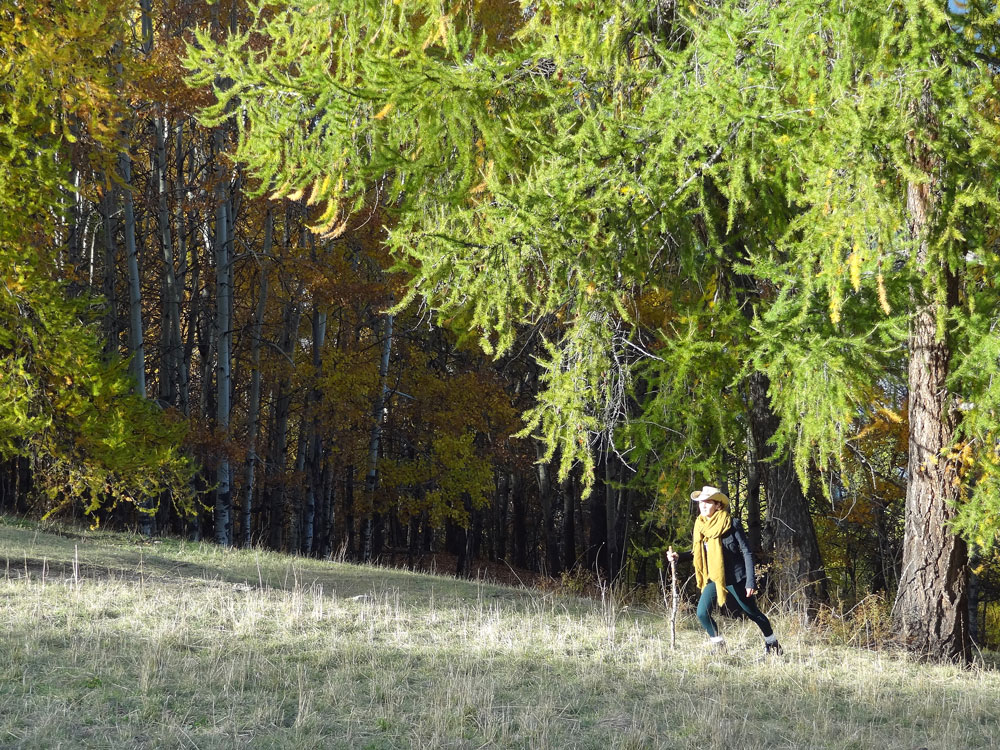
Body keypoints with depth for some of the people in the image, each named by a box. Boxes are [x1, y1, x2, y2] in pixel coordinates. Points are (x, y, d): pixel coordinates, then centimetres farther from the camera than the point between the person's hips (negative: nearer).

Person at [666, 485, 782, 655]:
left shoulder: (731, 524, -14)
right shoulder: (701, 526, 2)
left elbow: (747, 552, -12)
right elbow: (697, 553, 15)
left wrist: (751, 581, -16)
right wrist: (679, 556, -3)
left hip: (735, 577, -5)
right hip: (713, 578, 5)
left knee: (752, 612, 9)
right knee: (702, 613, -11)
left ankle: (771, 643, 31)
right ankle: (719, 646, 8)